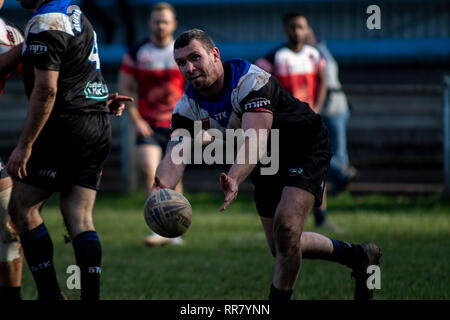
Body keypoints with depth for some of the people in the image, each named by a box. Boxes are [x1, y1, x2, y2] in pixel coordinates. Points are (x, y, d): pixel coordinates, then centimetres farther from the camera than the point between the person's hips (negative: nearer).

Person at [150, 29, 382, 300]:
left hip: (306, 148, -8)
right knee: (281, 248, 12)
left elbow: (255, 142, -47)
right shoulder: (188, 106, -14)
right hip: (266, 166, 8)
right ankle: (357, 255, 32)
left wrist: (234, 180, -66)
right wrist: (162, 188, -53)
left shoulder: (251, 80, -33)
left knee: (286, 226, -26)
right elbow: (177, 151, -30)